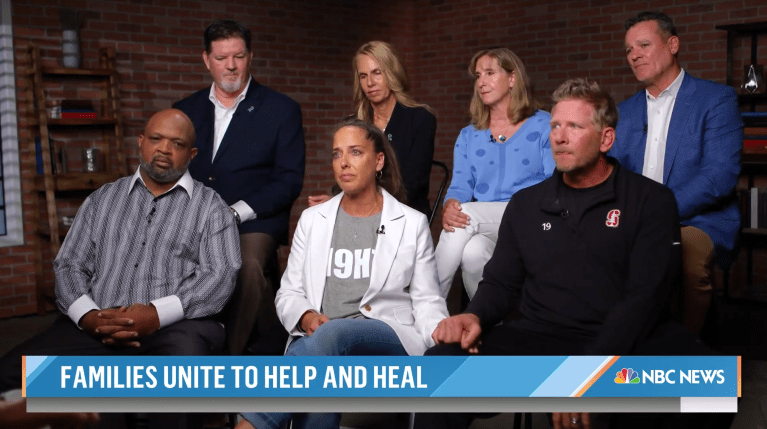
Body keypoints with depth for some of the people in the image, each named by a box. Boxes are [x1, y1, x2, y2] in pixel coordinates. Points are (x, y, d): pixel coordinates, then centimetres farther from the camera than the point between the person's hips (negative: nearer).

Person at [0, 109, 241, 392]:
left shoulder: (210, 207, 12)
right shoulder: (102, 200, 22)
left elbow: (221, 275, -1)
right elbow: (69, 265, 16)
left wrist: (158, 314, -16)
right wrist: (88, 316, -7)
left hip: (175, 326, -2)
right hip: (98, 326, 3)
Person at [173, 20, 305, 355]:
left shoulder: (281, 110, 6)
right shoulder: (187, 110, 17)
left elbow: (289, 180, 0)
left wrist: (236, 212, -13)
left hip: (254, 223, -3)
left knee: (247, 265, -36)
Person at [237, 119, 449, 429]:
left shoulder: (412, 224, 12)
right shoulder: (312, 219, 18)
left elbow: (427, 302, 11)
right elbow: (288, 293, 17)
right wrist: (306, 317, -7)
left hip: (390, 343, -1)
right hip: (318, 338, 1)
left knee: (334, 334, -38)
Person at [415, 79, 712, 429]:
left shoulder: (651, 201, 4)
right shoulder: (525, 204, 16)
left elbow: (644, 295, -6)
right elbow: (502, 282, 18)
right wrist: (474, 316, -7)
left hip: (627, 342, -2)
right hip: (538, 339, 2)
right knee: (443, 363, -25)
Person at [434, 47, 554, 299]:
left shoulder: (544, 126, 7)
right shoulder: (469, 136, 20)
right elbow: (460, 186, 10)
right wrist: (450, 207, -17)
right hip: (485, 229, 3)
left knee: (467, 215, -30)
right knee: (472, 250, -34)